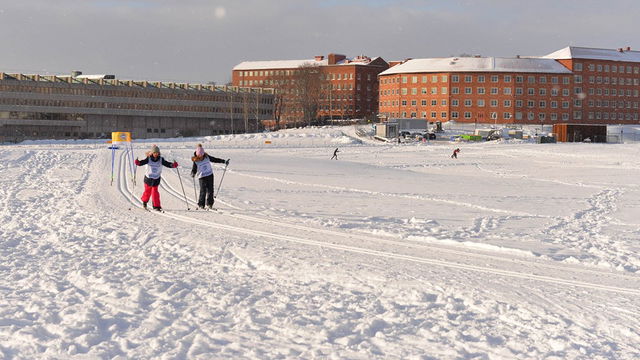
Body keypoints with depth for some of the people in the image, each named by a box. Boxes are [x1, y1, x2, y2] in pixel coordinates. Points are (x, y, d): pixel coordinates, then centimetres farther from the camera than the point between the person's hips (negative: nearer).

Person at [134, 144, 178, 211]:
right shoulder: (148, 159, -9)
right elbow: (142, 162, -16)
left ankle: (156, 206, 0)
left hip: (156, 179, 0)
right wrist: (138, 162, -37)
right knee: (147, 191, 13)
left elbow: (167, 164, -8)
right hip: (148, 177, 0)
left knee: (155, 192, -6)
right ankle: (144, 201, 40)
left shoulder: (161, 160, -5)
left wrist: (173, 165, -26)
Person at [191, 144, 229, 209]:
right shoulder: (195, 161, -7)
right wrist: (193, 174, -26)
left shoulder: (207, 157, 0)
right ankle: (201, 205, 1)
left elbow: (215, 159, 10)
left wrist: (224, 161, 10)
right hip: (202, 177, -3)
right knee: (203, 191, -12)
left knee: (210, 190, 1)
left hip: (210, 175, 3)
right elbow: (194, 169, -4)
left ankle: (210, 204, 12)